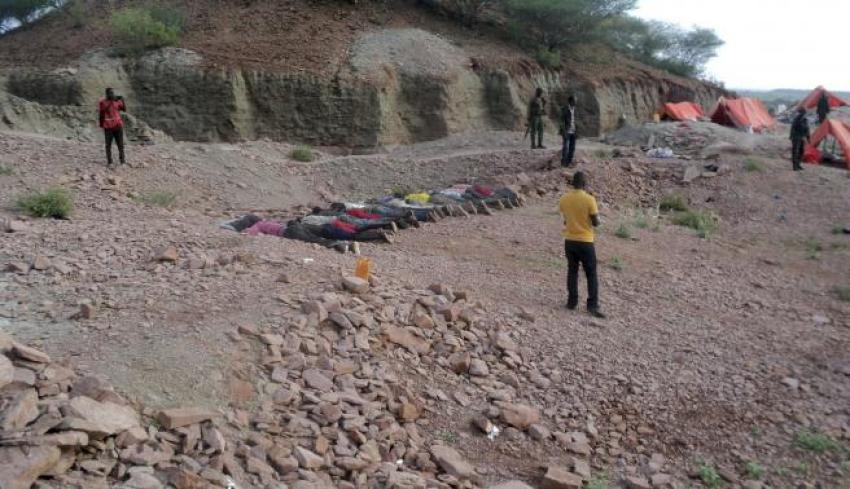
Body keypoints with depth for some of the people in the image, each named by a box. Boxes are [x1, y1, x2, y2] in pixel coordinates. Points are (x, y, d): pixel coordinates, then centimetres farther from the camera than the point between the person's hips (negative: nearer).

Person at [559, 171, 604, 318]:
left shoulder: (564, 199, -1)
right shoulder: (589, 199, -15)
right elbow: (596, 222, -10)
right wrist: (597, 216, 10)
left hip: (569, 241, 4)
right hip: (585, 242, -4)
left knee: (572, 271, 16)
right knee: (591, 274, 4)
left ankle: (572, 302, 18)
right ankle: (592, 306, 0)